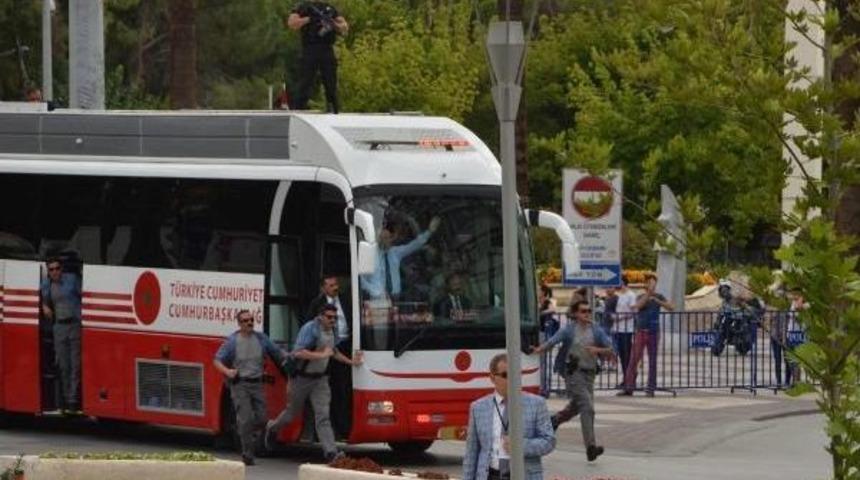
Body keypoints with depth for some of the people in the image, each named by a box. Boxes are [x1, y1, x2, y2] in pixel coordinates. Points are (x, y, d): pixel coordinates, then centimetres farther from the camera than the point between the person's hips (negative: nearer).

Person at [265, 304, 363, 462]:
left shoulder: (332, 331, 7)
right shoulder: (310, 329, -20)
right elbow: (298, 353, -31)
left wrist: (350, 361, 18)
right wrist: (322, 355, -30)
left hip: (320, 378, 5)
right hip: (302, 377, -5)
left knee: (323, 415, -8)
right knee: (292, 412, 12)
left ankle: (330, 451, -18)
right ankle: (272, 428, 44)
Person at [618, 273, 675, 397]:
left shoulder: (659, 297, 8)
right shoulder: (640, 297, 8)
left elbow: (671, 307, -5)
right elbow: (639, 305, -15)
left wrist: (657, 301, -17)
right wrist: (649, 293, -23)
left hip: (653, 332, 0)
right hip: (640, 331, 0)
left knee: (652, 361, 2)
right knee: (634, 360, -4)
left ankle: (650, 389, 6)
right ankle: (628, 388, -3)